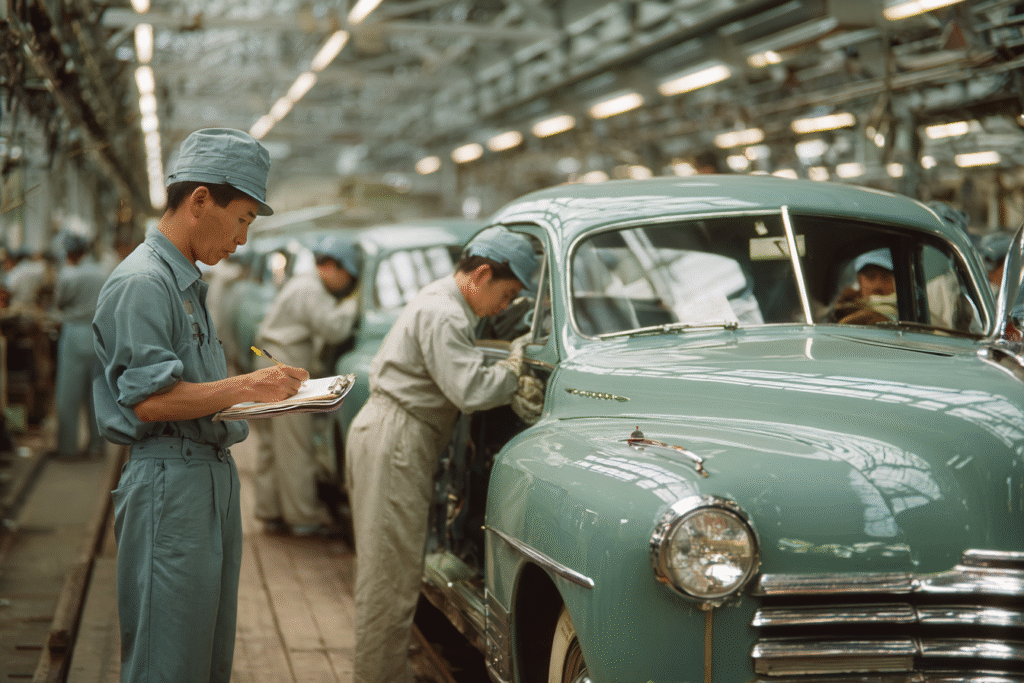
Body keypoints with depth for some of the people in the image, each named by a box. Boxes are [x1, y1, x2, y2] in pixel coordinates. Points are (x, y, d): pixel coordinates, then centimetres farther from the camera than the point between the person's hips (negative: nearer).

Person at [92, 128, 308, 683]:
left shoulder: (187, 282, 19)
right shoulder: (141, 282, -14)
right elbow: (149, 400, -21)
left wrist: (265, 389, 9)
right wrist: (248, 387, -15)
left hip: (213, 478, 10)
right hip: (170, 485, -10)